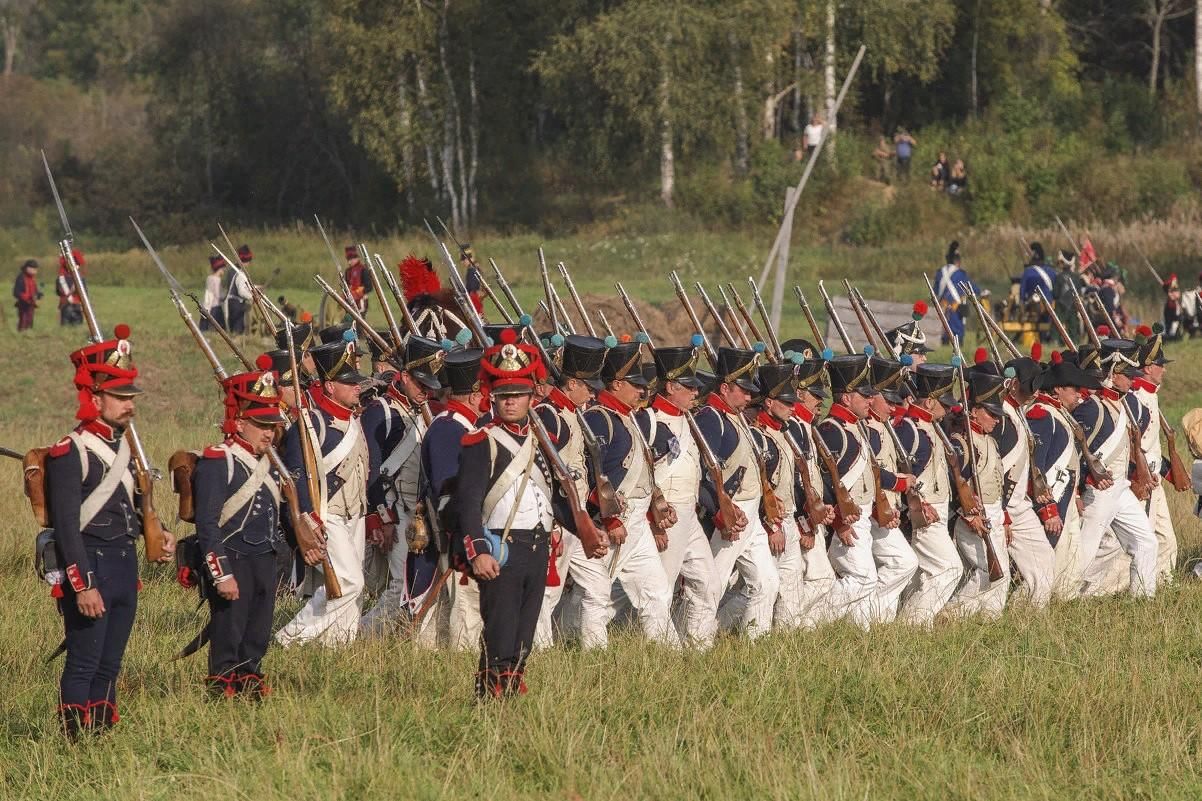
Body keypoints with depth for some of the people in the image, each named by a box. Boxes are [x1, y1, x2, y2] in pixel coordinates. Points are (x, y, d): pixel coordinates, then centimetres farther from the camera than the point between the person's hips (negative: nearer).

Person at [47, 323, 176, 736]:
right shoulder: (70, 453, -13)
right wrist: (83, 586, -21)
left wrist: (157, 533, 5)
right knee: (84, 663, -5)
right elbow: (66, 524, -17)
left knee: (110, 663, 13)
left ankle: (104, 733, 19)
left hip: (125, 564, 8)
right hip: (90, 566, -8)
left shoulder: (124, 446, 12)